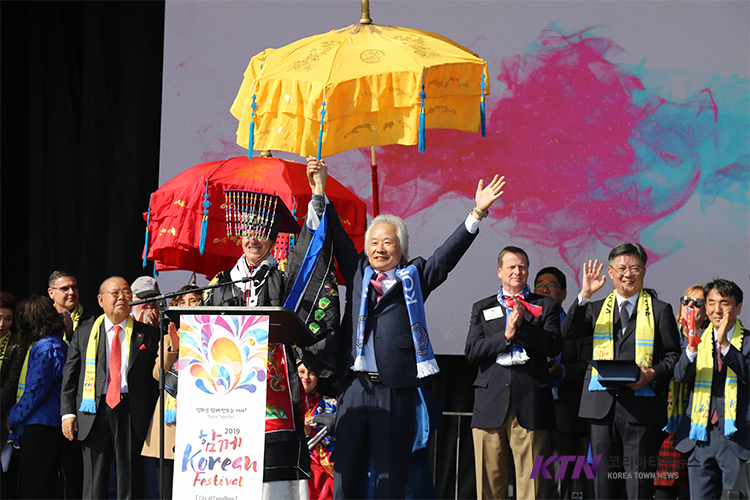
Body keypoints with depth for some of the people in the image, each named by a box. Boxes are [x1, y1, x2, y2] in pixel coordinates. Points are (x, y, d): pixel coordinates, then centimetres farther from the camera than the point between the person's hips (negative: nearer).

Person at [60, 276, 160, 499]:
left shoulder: (147, 334, 9)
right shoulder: (84, 333, 11)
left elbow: (155, 378, 8)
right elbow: (69, 376, 10)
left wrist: (153, 419, 1)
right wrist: (68, 412, 0)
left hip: (132, 414, 0)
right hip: (95, 411, 0)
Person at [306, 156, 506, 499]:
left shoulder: (414, 277, 10)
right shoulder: (357, 272, 16)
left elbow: (449, 252, 4)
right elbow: (337, 238, 18)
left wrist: (478, 214, -6)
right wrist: (320, 191, 12)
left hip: (395, 390, -2)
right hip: (354, 386, 2)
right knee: (345, 471, 3)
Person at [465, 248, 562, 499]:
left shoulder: (547, 306, 13)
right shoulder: (482, 308, 17)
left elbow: (553, 347, -1)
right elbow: (472, 351, 3)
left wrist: (522, 325, -10)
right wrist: (506, 335, -8)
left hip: (530, 403, -1)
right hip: (490, 404, 1)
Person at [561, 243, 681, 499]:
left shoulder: (660, 310, 9)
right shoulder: (596, 308, 15)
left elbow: (673, 354, 7)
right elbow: (568, 333, -1)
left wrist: (653, 374, -12)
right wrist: (584, 295, -10)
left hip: (641, 406, -2)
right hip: (603, 406, 3)